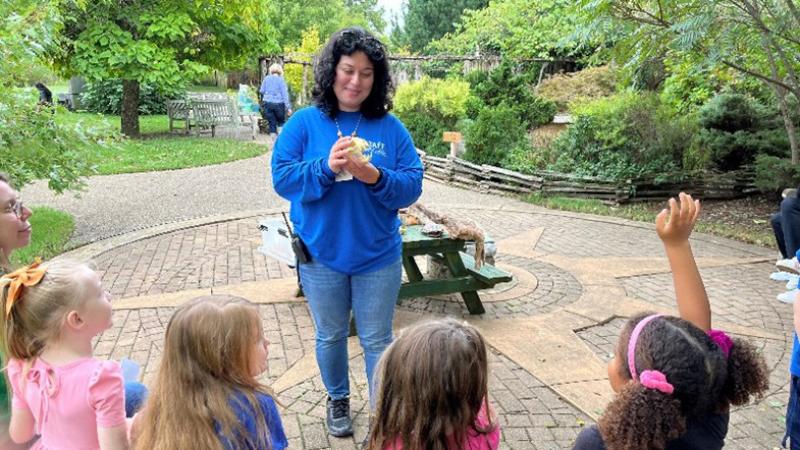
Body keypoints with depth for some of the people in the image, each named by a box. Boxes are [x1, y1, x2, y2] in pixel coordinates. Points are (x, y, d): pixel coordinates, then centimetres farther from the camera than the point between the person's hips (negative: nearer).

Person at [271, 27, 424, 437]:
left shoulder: (391, 127, -3)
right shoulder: (305, 122, -4)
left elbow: (412, 185, -5)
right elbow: (282, 177, -9)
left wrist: (376, 177, -25)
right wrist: (325, 167, -25)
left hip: (378, 256, 0)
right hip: (320, 255, 1)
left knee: (377, 339, 10)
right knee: (330, 336, 18)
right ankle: (337, 400, 42)